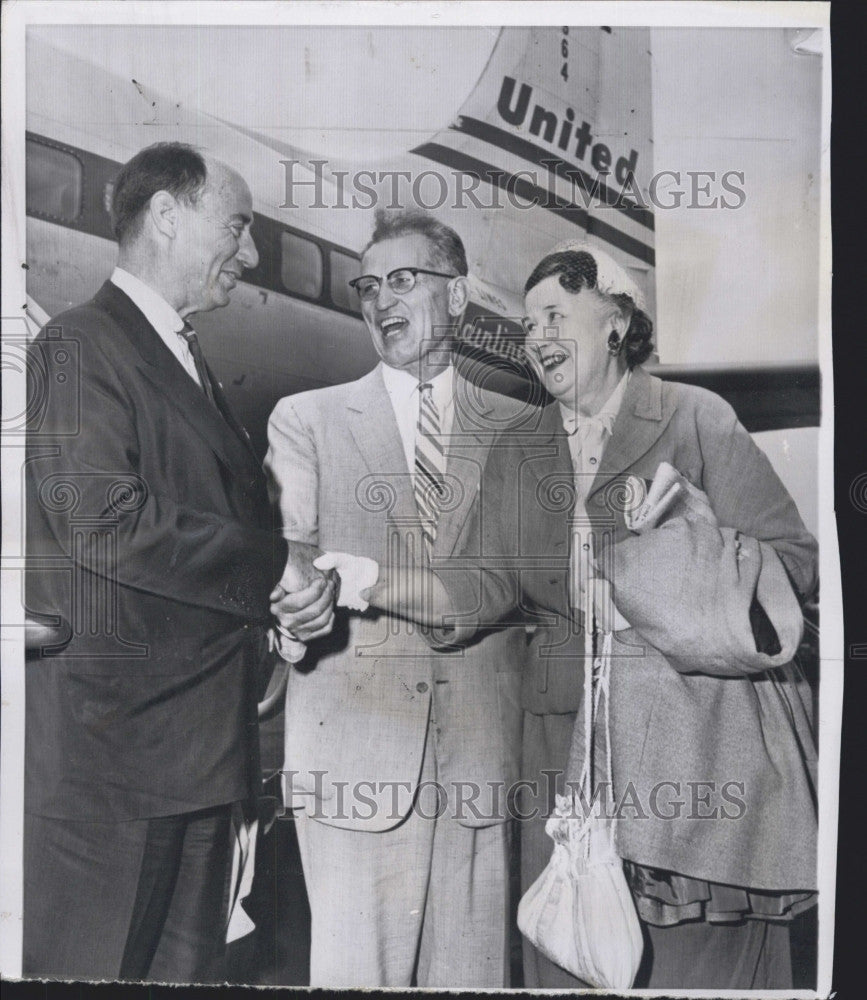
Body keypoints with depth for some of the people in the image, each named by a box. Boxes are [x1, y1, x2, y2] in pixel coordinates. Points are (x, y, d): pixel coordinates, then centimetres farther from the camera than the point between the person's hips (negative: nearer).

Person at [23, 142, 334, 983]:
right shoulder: (79, 346, -10)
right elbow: (100, 519, -23)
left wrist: (293, 587, 2)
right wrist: (273, 565, -16)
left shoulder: (189, 363, 18)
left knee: (189, 962, 18)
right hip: (110, 733, -8)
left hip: (199, 738, 9)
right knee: (88, 964, 6)